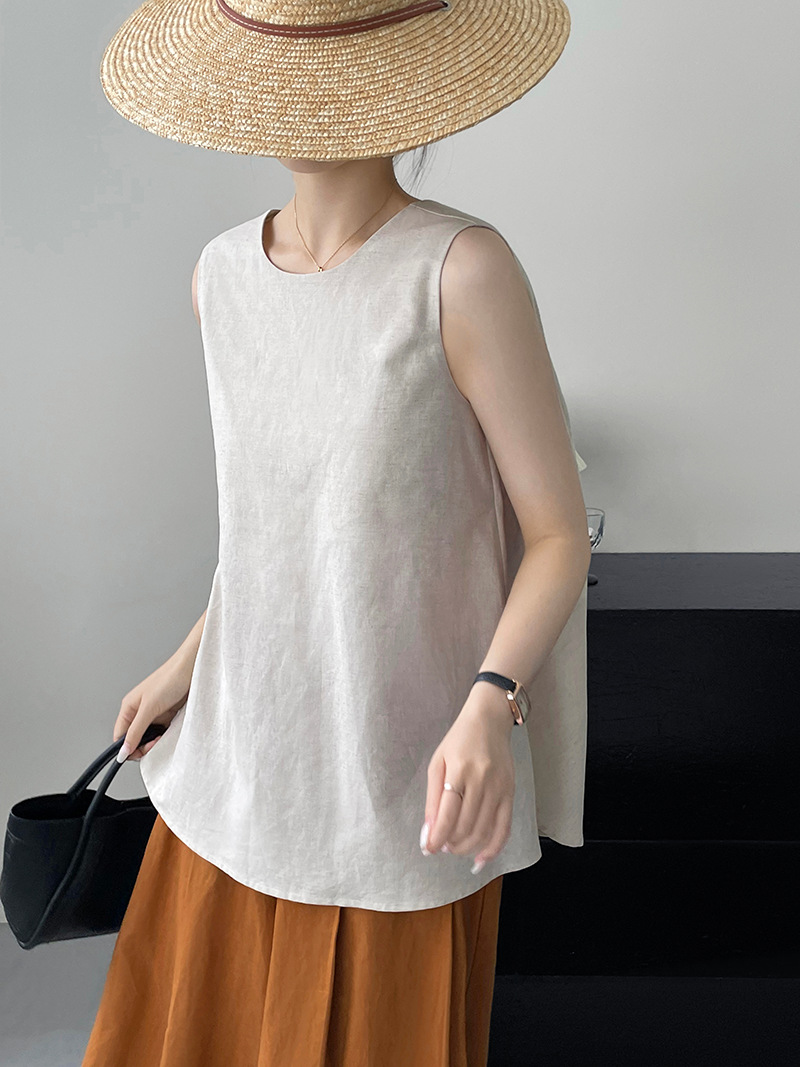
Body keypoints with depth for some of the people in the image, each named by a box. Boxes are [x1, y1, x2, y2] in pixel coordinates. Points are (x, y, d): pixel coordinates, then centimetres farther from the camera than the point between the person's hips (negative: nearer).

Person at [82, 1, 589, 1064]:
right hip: (242, 759, 6)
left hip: (402, 788, -5)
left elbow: (560, 533, -13)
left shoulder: (463, 270, -17)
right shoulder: (223, 276, 2)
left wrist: (489, 704, -29)